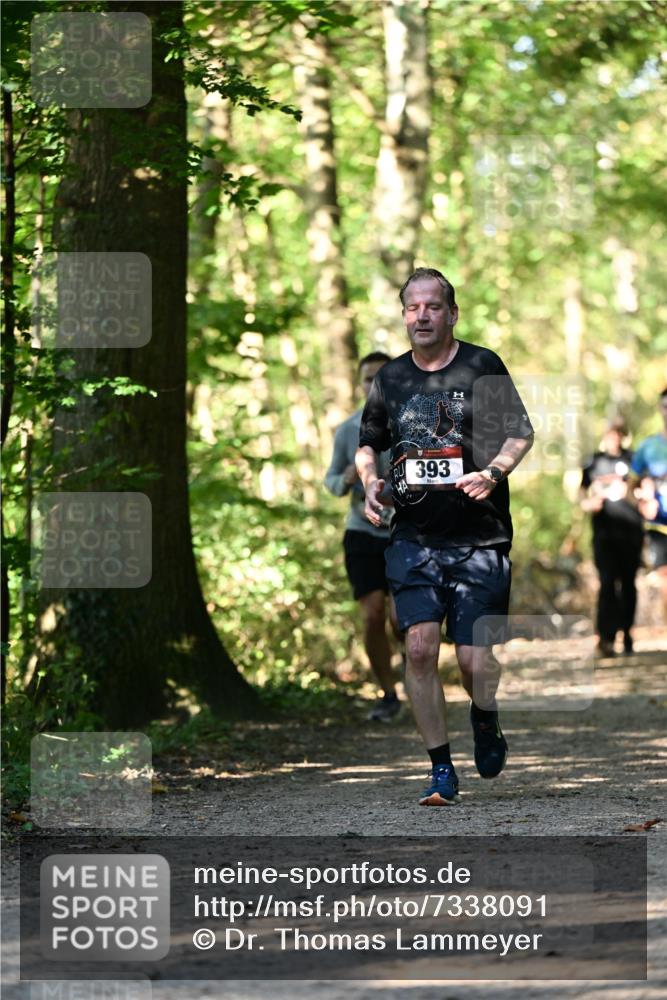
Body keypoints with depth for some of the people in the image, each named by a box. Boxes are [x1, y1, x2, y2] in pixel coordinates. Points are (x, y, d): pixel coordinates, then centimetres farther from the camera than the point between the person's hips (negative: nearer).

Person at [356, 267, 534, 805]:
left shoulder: (483, 366, 0)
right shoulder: (391, 378, 10)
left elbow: (521, 433, 3)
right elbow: (368, 443, 22)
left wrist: (492, 473, -14)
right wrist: (370, 480, 2)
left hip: (480, 541, -2)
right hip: (414, 539, 3)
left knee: (474, 660, -5)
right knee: (420, 648, -11)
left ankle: (485, 720, 30)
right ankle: (441, 770, -1)